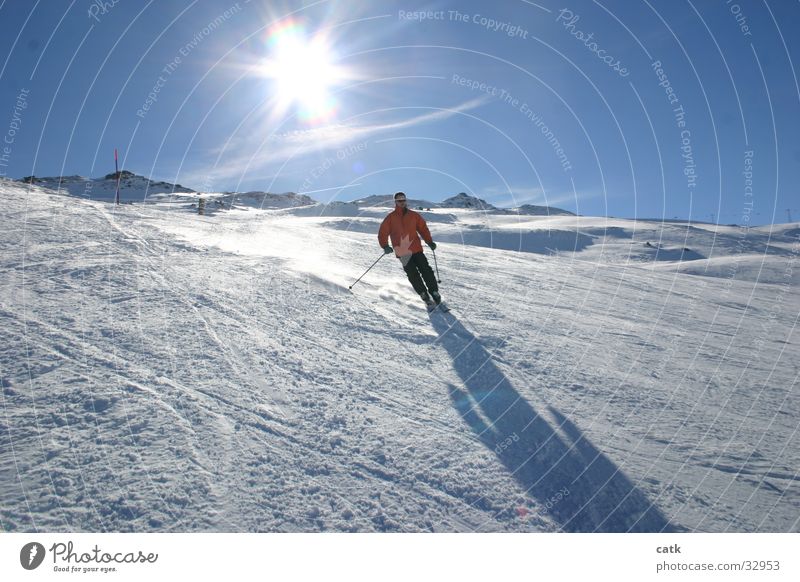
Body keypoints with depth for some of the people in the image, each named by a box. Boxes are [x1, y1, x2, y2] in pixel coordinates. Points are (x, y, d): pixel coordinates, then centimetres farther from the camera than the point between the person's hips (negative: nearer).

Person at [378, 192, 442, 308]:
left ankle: (434, 292, 5)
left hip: (416, 248, 1)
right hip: (402, 252, -1)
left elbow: (423, 228, 12)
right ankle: (424, 295, 6)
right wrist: (385, 246, -12)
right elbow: (383, 233, 3)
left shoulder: (413, 215, 9)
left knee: (426, 270, -4)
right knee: (413, 274, -3)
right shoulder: (390, 217, 4)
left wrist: (429, 241, 1)